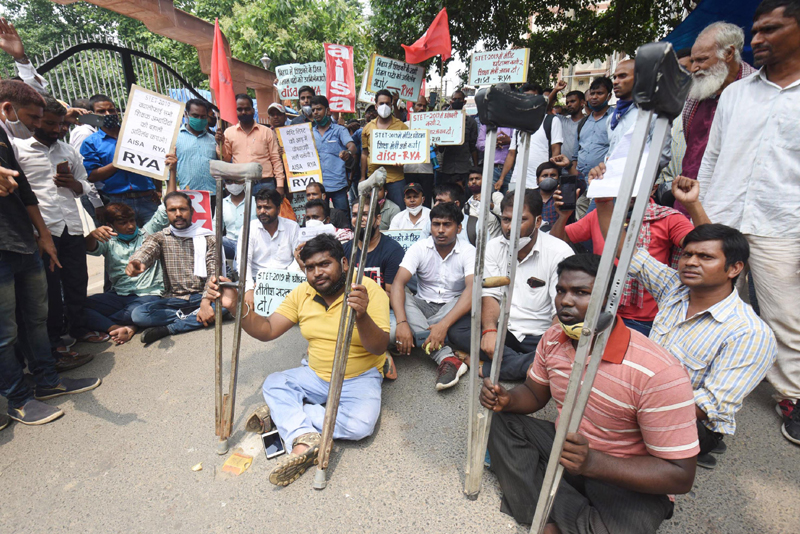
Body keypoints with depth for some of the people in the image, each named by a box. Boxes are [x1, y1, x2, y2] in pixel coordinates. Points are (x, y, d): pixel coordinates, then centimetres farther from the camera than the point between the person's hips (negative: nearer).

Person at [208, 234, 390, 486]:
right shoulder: (302, 293, -2)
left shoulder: (369, 290, -18)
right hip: (316, 375, 5)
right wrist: (236, 306, -20)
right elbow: (267, 331, -5)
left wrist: (362, 316, -44)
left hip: (360, 378, -4)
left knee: (359, 425, -28)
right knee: (272, 384, -12)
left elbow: (379, 347, -25)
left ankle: (287, 414, -9)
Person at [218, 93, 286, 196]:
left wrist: (280, 186, -5)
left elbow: (276, 160, 4)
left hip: (265, 184, -1)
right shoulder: (229, 132, 13)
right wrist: (221, 144, -5)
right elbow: (226, 160, 14)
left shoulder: (267, 132, 8)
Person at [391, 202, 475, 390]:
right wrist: (402, 322, -37)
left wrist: (444, 324, -42)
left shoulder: (468, 252, -11)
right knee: (403, 298, -30)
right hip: (423, 306, 2)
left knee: (470, 302, -32)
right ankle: (446, 358, -38)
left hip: (453, 308, -2)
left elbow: (472, 289, -27)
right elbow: (398, 283, -20)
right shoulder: (419, 248, -7)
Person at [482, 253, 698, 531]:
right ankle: (575, 519, -11)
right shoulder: (553, 338, -8)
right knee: (501, 422, -9)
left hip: (627, 482, -5)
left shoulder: (658, 373, -27)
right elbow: (535, 393, 7)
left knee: (626, 520, -35)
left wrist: (592, 462, -35)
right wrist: (508, 400, -17)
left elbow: (681, 475, -22)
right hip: (562, 447, 6)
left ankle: (557, 520, -4)